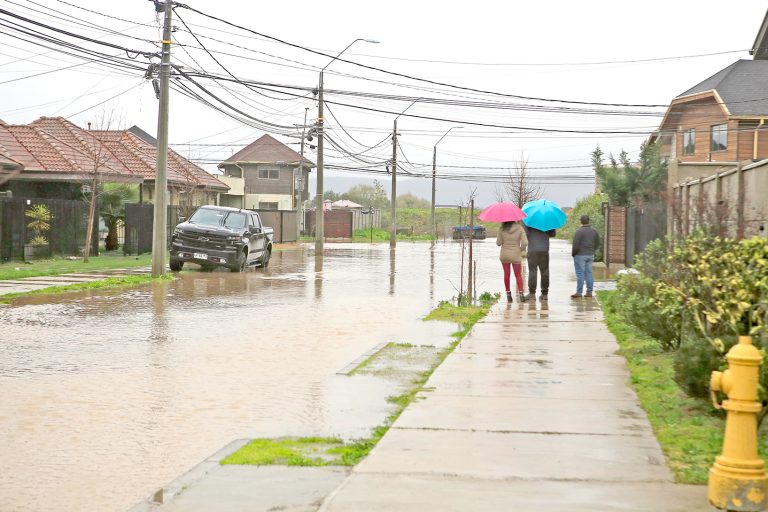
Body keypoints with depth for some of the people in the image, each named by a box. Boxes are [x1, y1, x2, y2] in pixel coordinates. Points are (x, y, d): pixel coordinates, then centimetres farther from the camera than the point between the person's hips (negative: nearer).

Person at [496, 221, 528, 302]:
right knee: (518, 275, 11)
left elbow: (498, 243, -6)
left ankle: (508, 293, 11)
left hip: (504, 255, 1)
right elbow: (525, 243, -16)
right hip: (516, 255, -1)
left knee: (506, 274, 11)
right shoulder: (519, 228, -10)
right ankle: (520, 292, -4)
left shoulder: (502, 229, -8)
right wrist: (521, 250, 2)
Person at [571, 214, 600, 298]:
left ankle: (579, 292, -4)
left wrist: (573, 253, -1)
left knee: (580, 273, -3)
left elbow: (576, 245, -15)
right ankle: (589, 292, 10)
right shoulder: (593, 231, 6)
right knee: (589, 273, 9)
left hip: (580, 255, -6)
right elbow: (597, 243, 15)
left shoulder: (579, 231, -15)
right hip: (590, 255, 6)